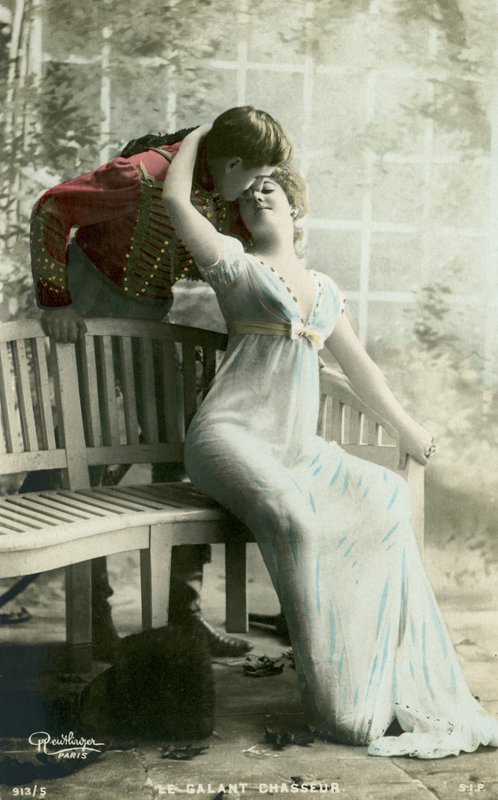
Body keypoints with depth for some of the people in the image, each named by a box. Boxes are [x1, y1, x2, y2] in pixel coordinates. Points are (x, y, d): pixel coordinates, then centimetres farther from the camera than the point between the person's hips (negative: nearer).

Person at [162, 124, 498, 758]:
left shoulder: (324, 289, 23)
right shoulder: (235, 264, 7)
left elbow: (357, 365, 28)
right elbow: (175, 197, -2)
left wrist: (404, 427, 28)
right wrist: (199, 137, 17)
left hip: (296, 445, 6)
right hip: (229, 434, -6)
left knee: (384, 502, -18)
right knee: (295, 516, -34)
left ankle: (405, 688, -15)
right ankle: (343, 704, -29)